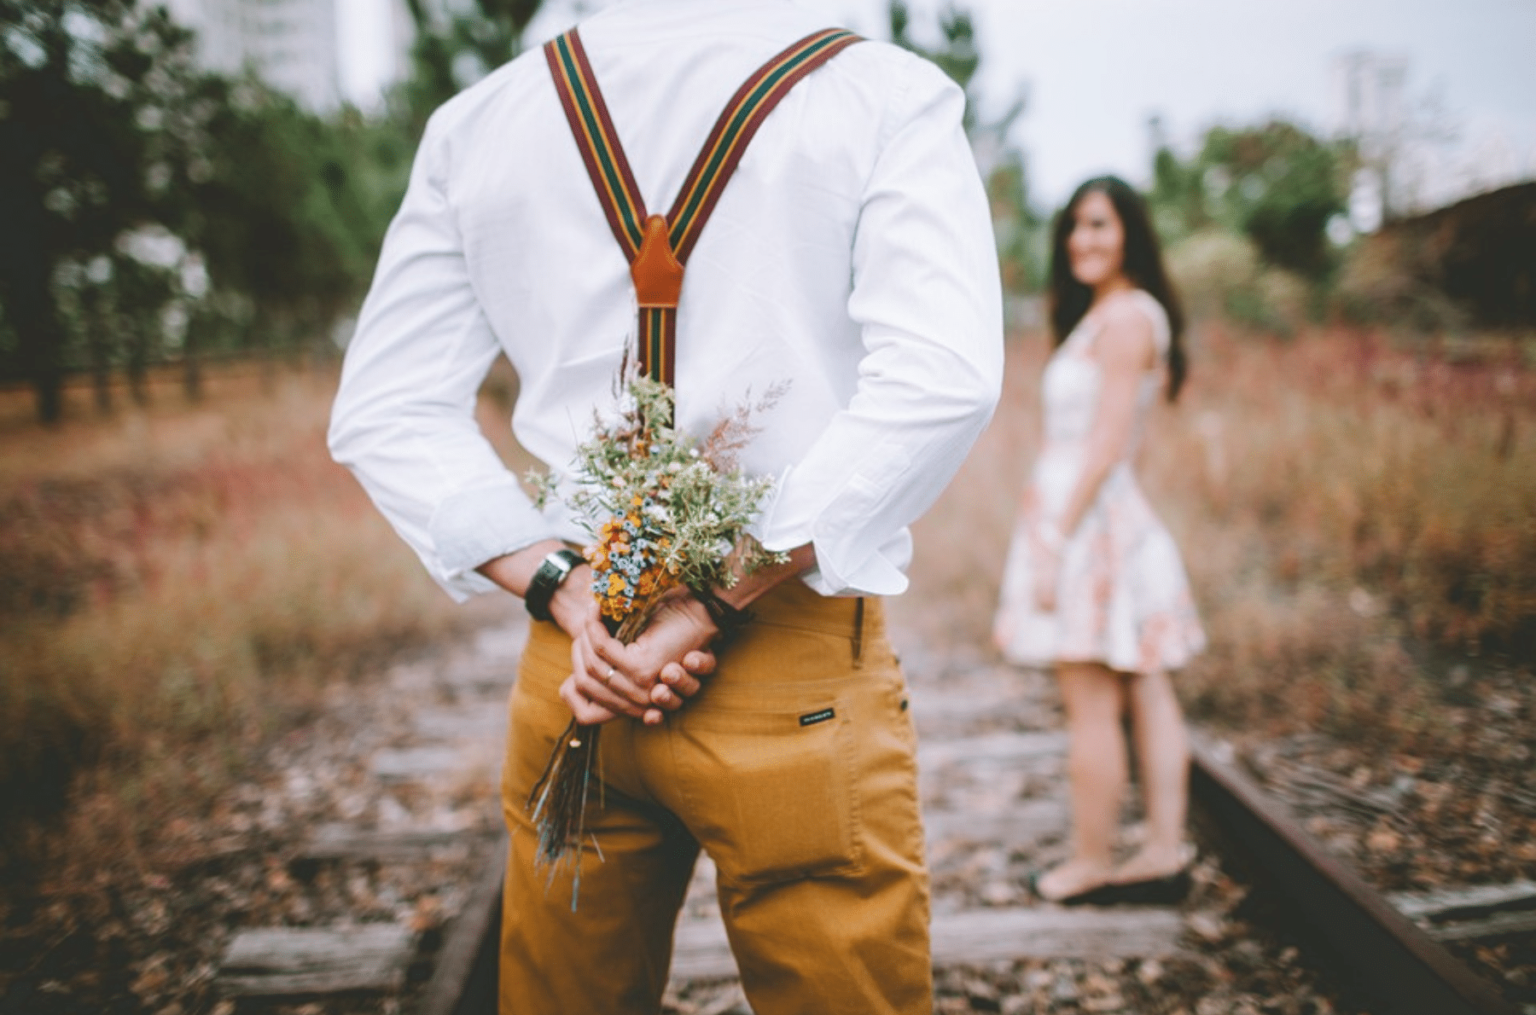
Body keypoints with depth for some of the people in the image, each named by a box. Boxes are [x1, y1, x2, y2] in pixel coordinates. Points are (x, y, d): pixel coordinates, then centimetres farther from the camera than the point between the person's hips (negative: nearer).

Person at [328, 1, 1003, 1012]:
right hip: (803, 675, -3)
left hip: (573, 666, 4)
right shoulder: (889, 94, -3)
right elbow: (939, 381, -17)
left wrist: (567, 591, -4)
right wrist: (717, 606, -15)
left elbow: (385, 415, 3)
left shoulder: (474, 120, 8)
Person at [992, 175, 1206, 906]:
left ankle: (1091, 866, 9)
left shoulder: (1126, 315, -11)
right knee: (1145, 694, 9)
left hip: (1088, 517, -10)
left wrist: (1053, 541, -17)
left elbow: (1106, 445, -17)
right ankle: (1165, 853, 15)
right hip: (1093, 516, 10)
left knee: (1091, 706, -2)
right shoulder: (1103, 314, 18)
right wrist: (1055, 535, 17)